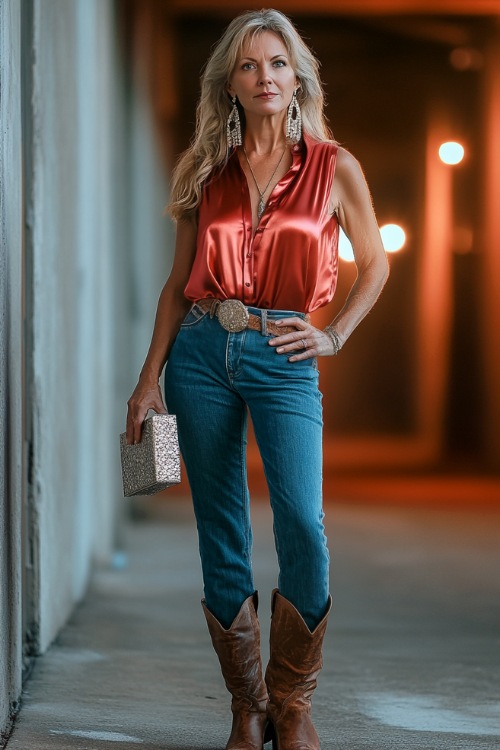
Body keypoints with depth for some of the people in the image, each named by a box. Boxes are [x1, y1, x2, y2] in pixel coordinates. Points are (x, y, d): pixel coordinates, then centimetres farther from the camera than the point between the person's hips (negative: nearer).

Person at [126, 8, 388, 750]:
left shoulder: (333, 167, 4)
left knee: (302, 524, -18)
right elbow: (179, 283, 12)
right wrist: (150, 376, 7)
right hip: (202, 352, 2)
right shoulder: (206, 170, 9)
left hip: (282, 356, -2)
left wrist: (335, 335, 2)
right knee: (221, 540, 3)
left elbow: (374, 264, 15)